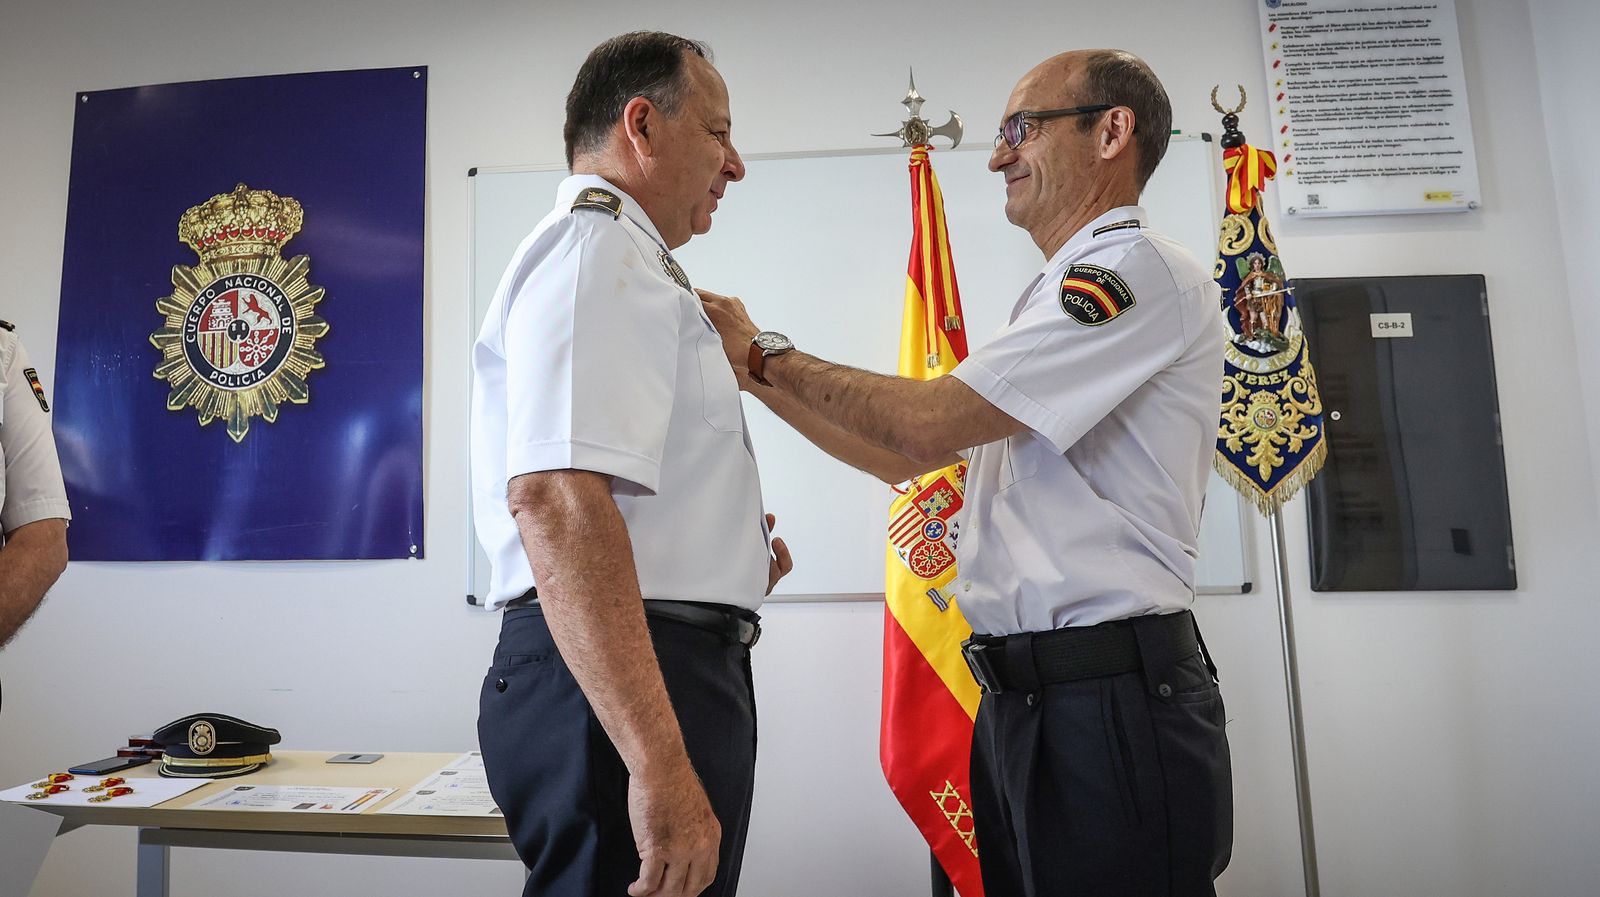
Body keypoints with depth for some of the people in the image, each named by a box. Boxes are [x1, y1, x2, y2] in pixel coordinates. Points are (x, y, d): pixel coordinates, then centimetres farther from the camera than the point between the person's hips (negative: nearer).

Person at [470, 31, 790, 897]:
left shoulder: (615, 257, 22)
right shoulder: (600, 248, -12)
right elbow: (554, 496, -26)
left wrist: (723, 557, 17)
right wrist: (659, 761, -30)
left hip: (659, 672, 11)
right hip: (620, 683, -11)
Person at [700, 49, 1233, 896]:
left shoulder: (1143, 269, -10)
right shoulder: (1056, 301, 20)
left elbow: (931, 420, -18)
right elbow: (905, 456, 18)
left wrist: (768, 352, -5)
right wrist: (753, 374, 13)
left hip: (1111, 702, -8)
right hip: (1018, 698, 9)